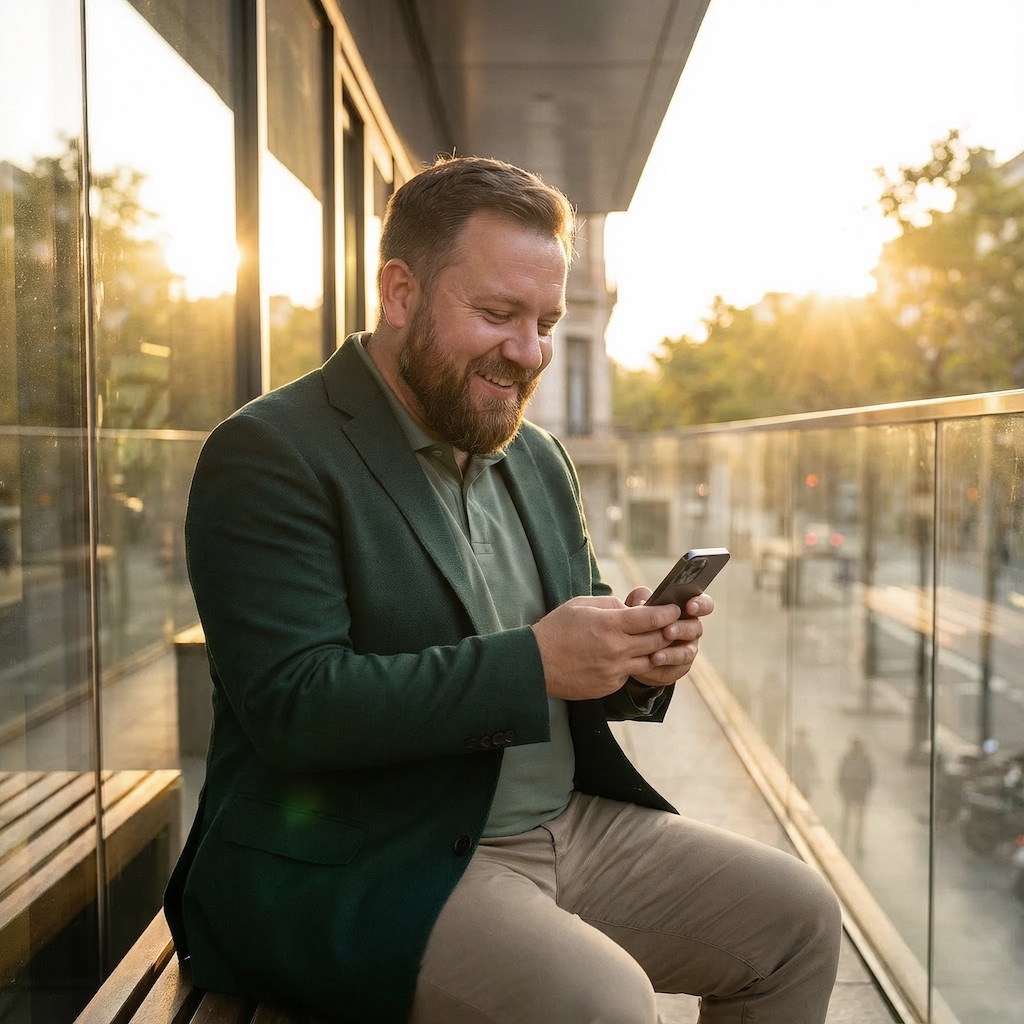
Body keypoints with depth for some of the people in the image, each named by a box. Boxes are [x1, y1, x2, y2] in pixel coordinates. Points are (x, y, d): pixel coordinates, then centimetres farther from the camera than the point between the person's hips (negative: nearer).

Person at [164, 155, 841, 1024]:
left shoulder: (539, 461, 13)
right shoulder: (270, 456, -12)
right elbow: (294, 707, -22)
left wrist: (637, 658, -7)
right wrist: (535, 661, -25)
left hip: (569, 823, 8)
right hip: (356, 870, -7)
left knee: (801, 918, 3)